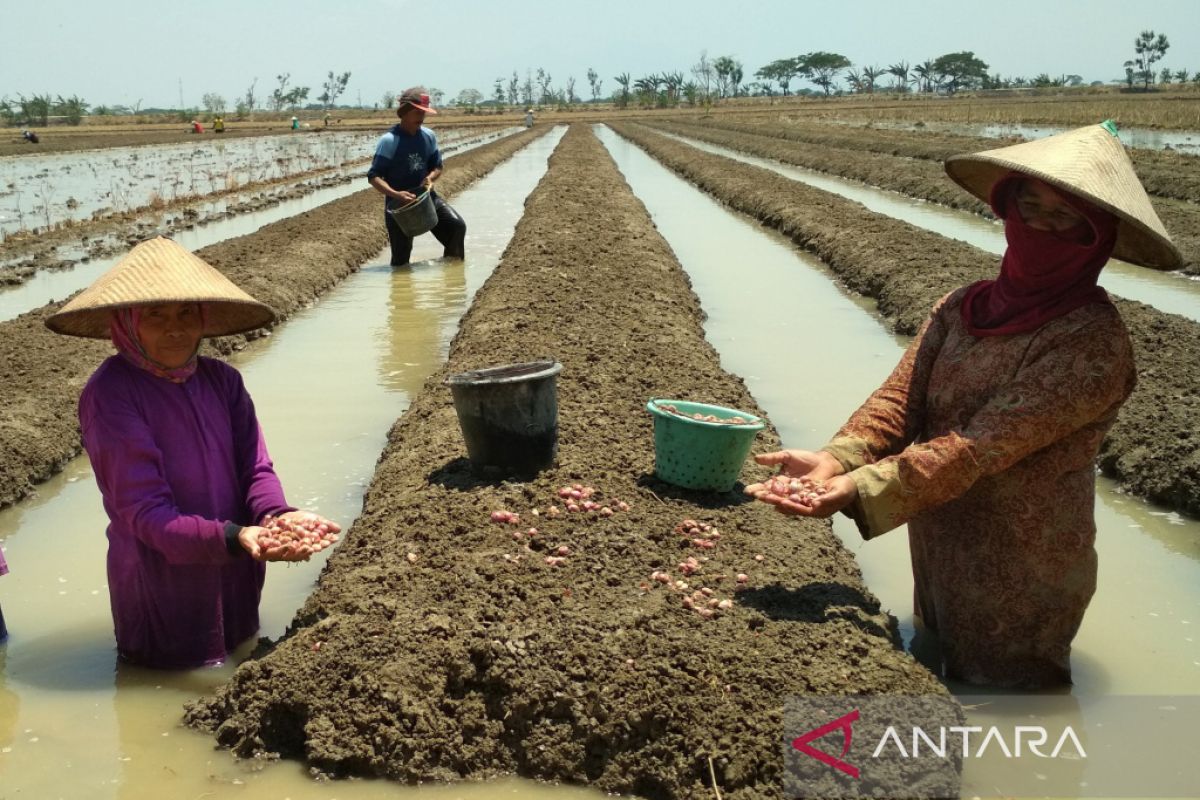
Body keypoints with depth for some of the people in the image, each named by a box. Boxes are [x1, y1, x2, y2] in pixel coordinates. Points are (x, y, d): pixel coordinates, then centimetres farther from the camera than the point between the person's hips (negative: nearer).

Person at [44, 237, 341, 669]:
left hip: (237, 584, 5)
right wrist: (234, 539, -34)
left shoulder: (222, 380, -2)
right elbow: (145, 513, -21)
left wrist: (278, 516, -25)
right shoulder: (110, 395, -18)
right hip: (163, 596, -5)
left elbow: (255, 468, -3)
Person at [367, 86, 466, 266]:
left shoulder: (429, 136, 2)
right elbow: (374, 176, -16)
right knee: (401, 256, -4)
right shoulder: (389, 140, -14)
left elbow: (437, 167, 15)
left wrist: (430, 177, -10)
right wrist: (395, 194, -31)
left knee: (457, 226, -13)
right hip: (399, 202, -4)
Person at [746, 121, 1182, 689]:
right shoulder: (960, 309, 1)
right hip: (937, 572, 6)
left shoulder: (1091, 342, -19)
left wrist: (862, 489, -35)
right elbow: (899, 398, -10)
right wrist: (837, 458, -29)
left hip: (1019, 594, -6)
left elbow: (984, 445, -27)